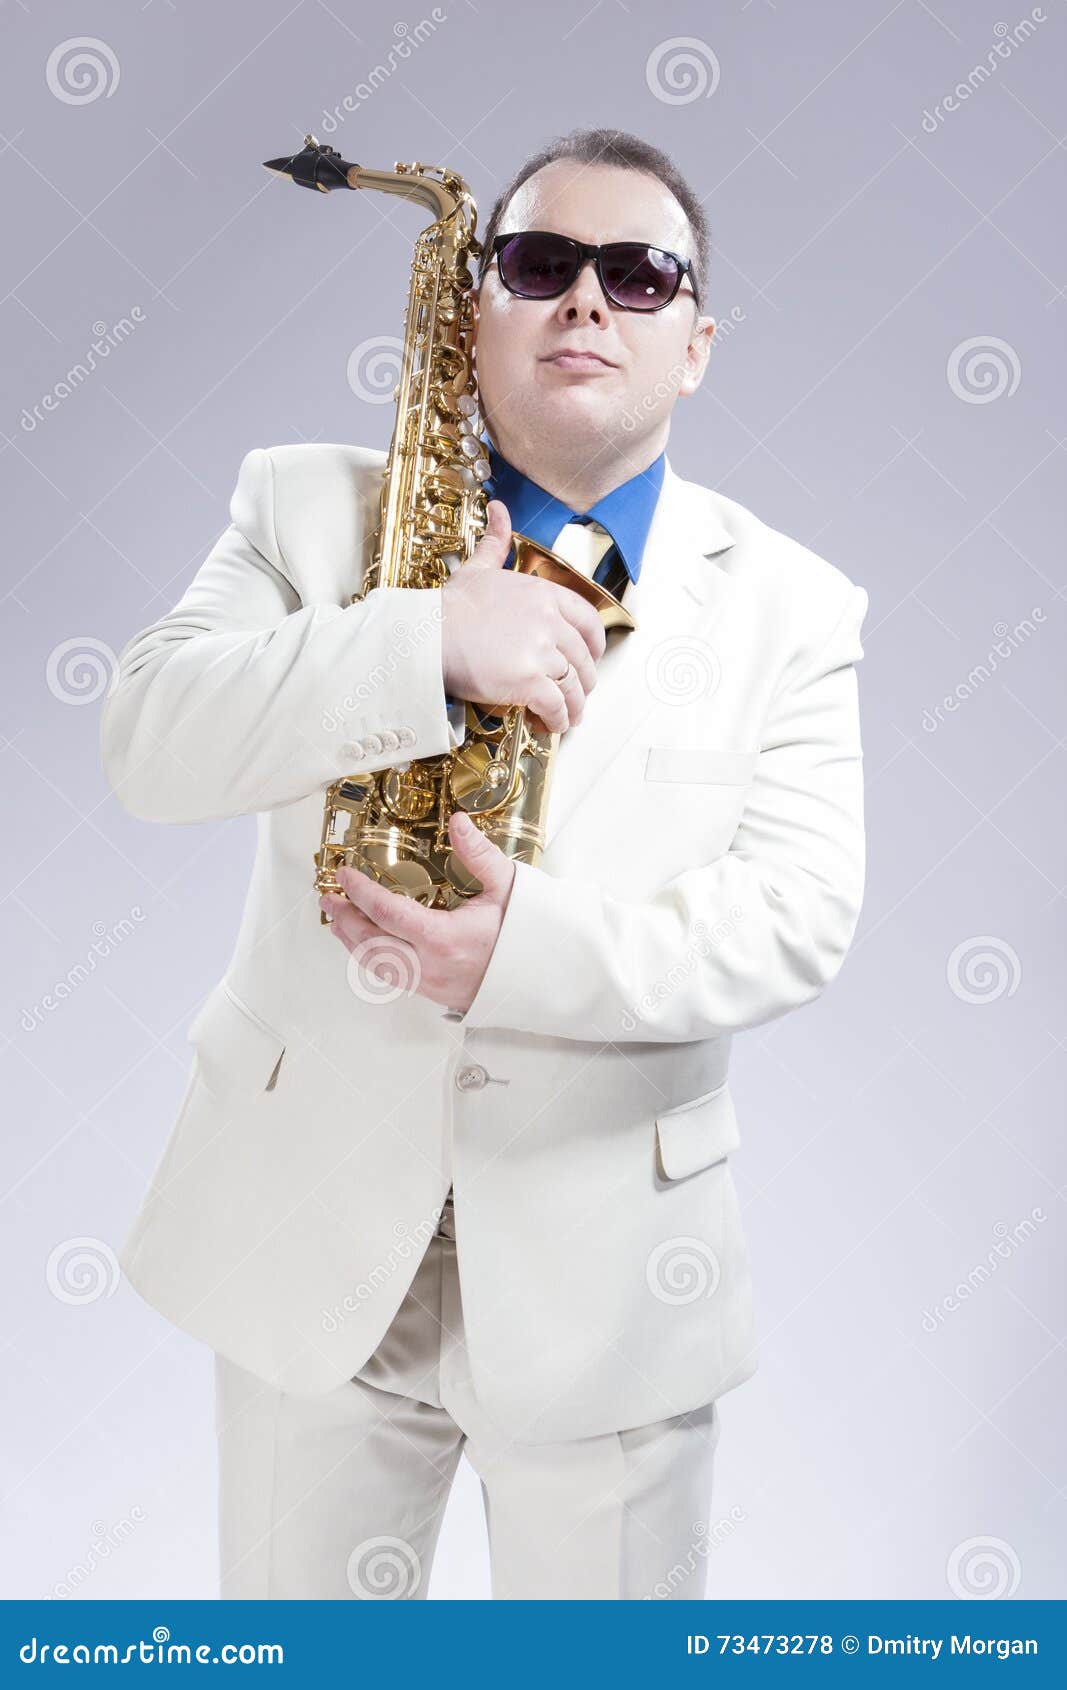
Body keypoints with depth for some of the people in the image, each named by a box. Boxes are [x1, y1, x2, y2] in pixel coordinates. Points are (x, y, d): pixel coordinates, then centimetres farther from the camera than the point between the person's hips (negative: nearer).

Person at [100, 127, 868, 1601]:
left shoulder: (791, 604, -1)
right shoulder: (314, 507, 0)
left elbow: (798, 911, -11)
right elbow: (149, 739, -14)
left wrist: (537, 950, -27)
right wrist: (425, 645, -27)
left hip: (606, 1276, 0)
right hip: (311, 1236, 1)